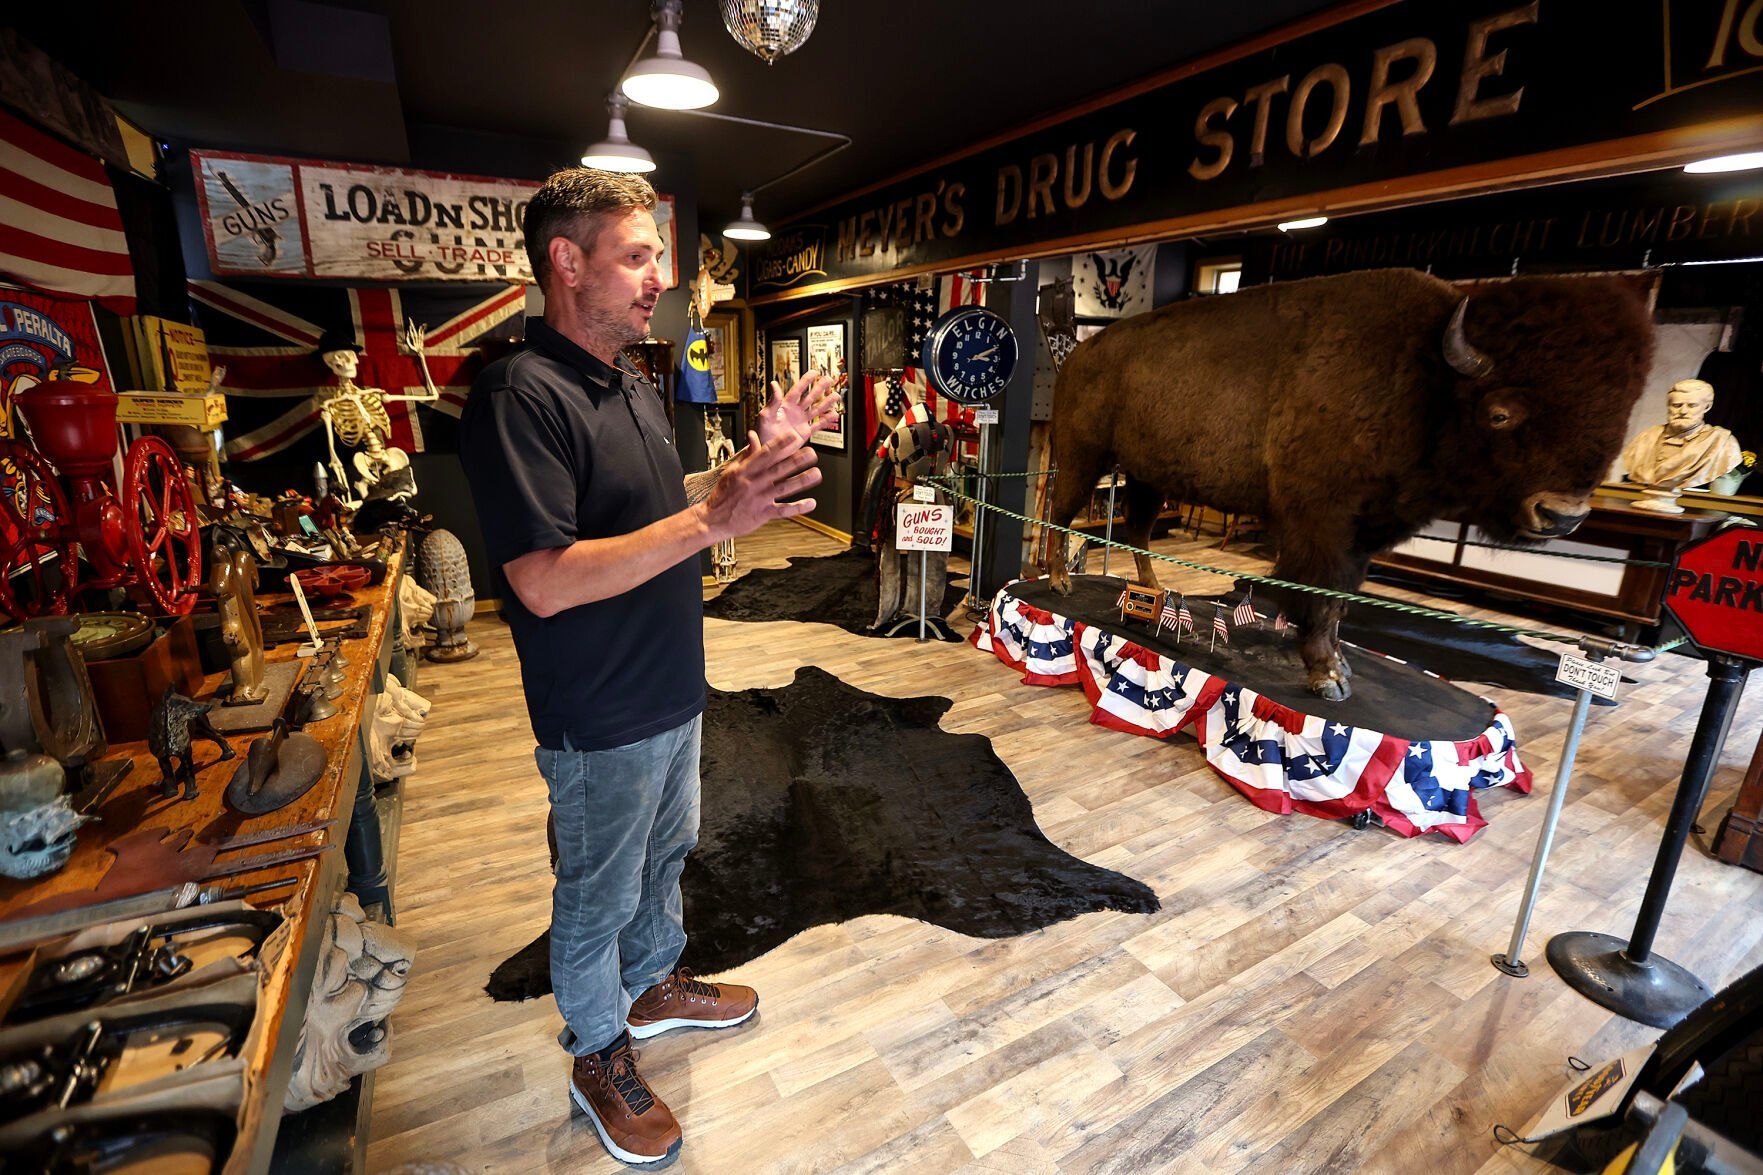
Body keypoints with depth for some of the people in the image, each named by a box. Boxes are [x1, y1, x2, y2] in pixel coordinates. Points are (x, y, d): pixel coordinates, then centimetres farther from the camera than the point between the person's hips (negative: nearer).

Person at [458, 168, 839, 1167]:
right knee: (598, 898, 15)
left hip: (673, 695, 9)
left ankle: (655, 986, 52)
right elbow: (544, 581, -29)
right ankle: (599, 1059, 41)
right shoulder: (521, 395, -22)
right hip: (600, 722, -8)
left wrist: (759, 457, 3)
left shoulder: (637, 390, 7)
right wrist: (714, 518, -33)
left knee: (664, 857, 27)